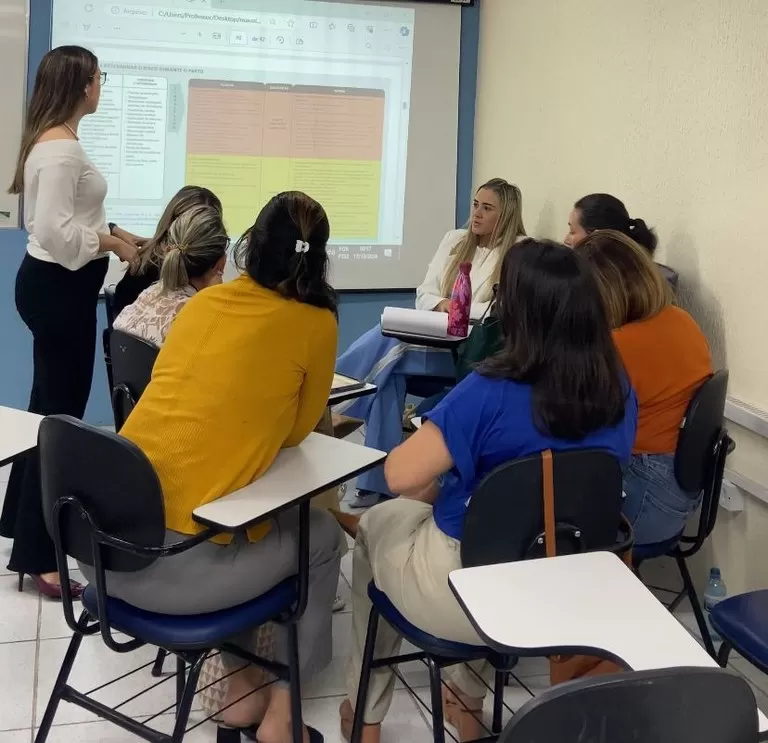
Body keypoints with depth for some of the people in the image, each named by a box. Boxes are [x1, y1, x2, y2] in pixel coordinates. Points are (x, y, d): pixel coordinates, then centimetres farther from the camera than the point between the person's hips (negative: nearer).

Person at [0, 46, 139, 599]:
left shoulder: (54, 141, 13)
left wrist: (115, 233, 6)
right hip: (58, 288, -11)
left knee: (49, 406, 19)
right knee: (60, 413, -5)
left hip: (55, 284, 11)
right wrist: (112, 243, -17)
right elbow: (54, 230, -27)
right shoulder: (62, 149, -20)